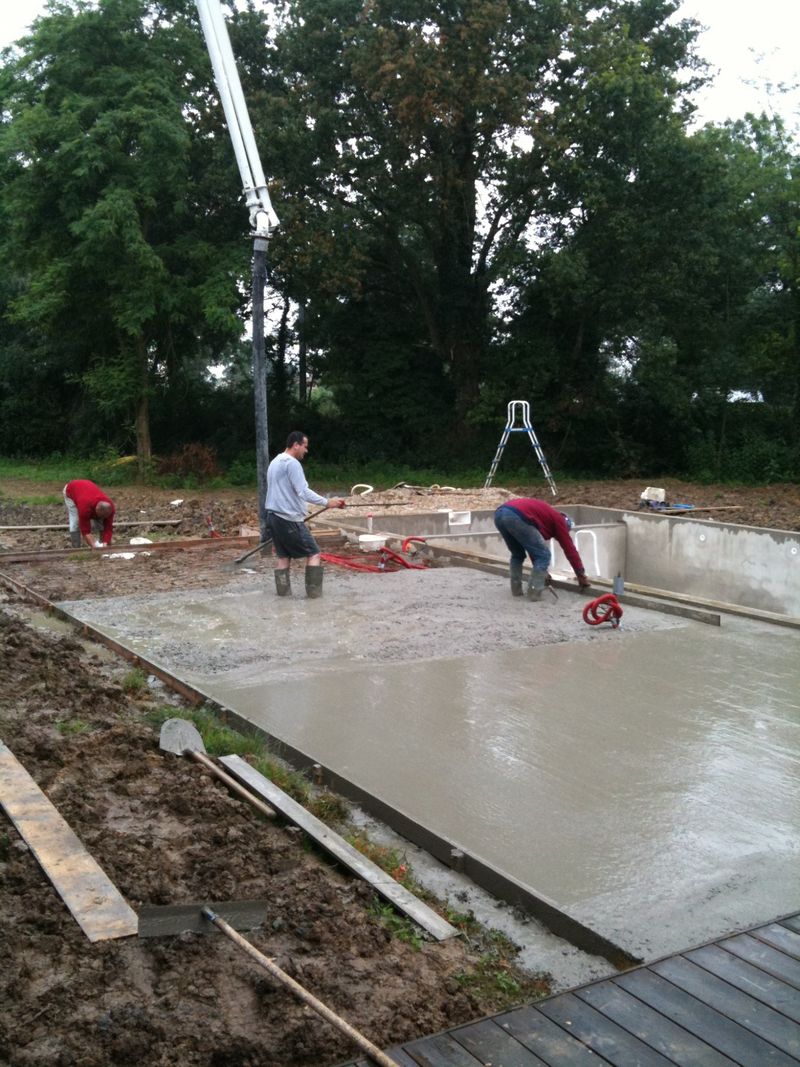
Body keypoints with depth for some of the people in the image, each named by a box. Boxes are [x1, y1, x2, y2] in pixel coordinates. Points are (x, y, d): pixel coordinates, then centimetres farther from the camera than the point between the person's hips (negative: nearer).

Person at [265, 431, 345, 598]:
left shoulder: (274, 462, 17)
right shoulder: (292, 463, -14)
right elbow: (303, 492, -21)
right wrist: (327, 502, -18)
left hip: (274, 517, 9)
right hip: (289, 519, -9)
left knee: (283, 556, 12)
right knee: (314, 554, -2)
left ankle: (283, 591, 11)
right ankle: (314, 591, -5)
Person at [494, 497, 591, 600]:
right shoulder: (558, 520, 21)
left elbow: (533, 547, 49)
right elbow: (569, 548, 20)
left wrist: (541, 572, 56)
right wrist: (581, 576, 26)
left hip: (499, 513, 8)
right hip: (516, 517, -8)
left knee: (517, 555, 29)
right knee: (543, 555, 7)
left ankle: (516, 589, 25)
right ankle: (534, 592, 4)